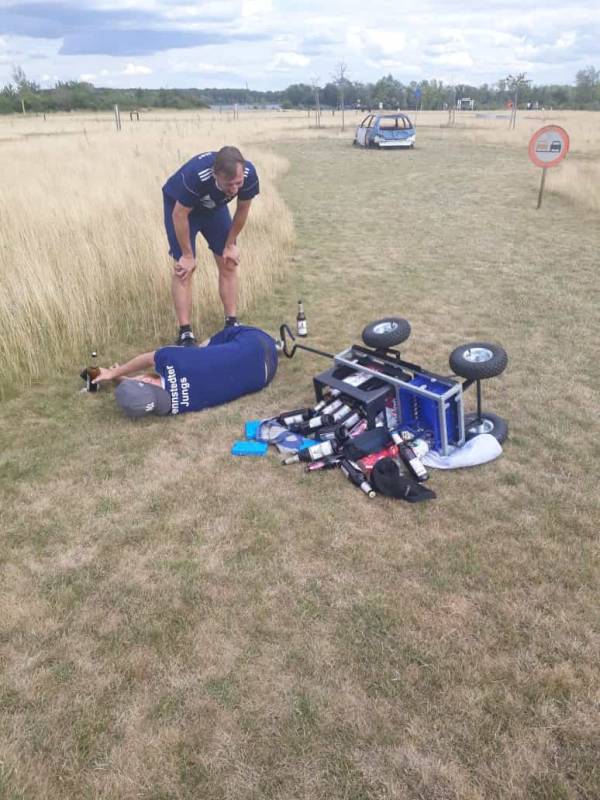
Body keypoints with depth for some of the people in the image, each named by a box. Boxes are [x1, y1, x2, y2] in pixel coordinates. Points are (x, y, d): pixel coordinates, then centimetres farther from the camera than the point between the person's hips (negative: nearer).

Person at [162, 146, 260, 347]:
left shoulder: (249, 174, -31)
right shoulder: (195, 175, -43)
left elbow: (242, 210, -12)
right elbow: (180, 214, -29)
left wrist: (231, 245, -5)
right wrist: (187, 255, -21)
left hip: (214, 206, 4)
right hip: (180, 205, -4)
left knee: (228, 263, -1)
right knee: (184, 268, -11)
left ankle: (232, 325, 8)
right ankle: (185, 334, -8)